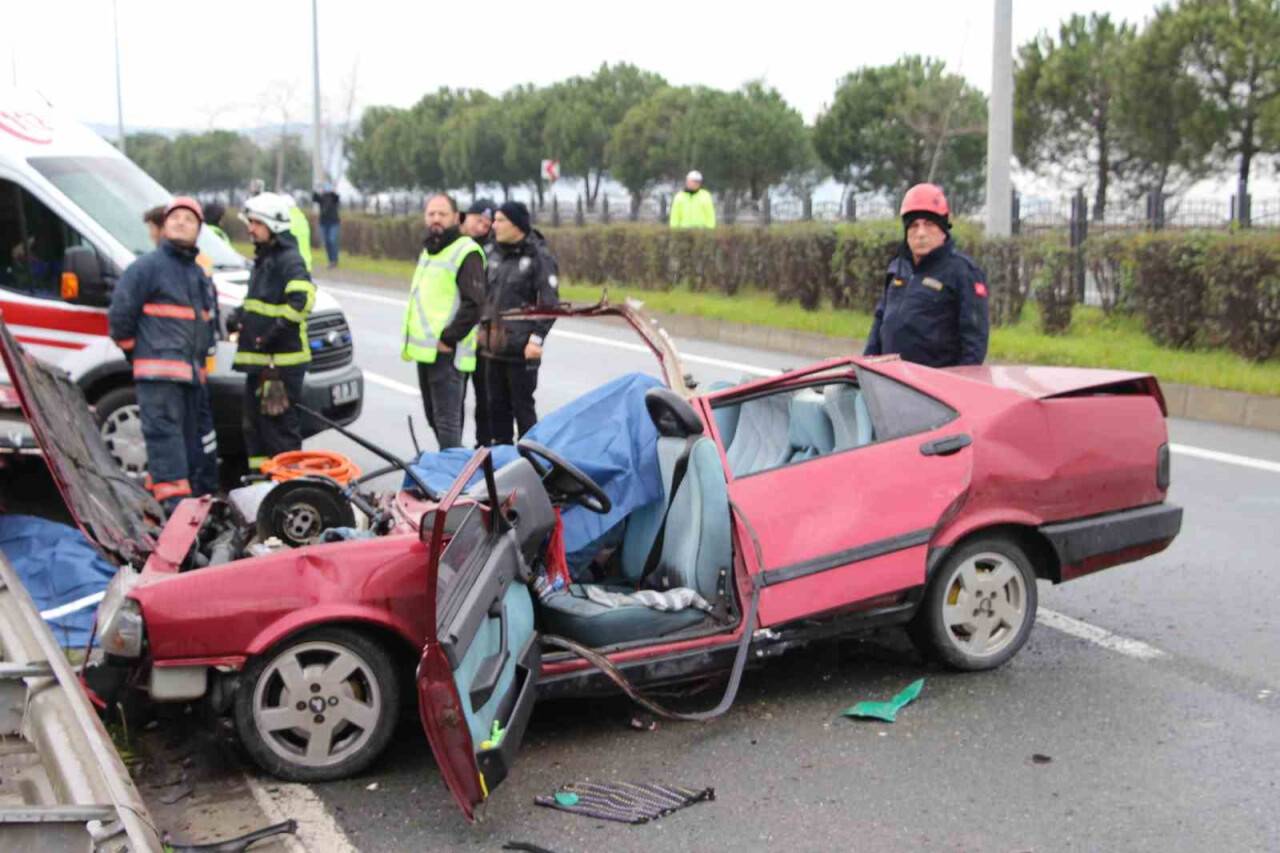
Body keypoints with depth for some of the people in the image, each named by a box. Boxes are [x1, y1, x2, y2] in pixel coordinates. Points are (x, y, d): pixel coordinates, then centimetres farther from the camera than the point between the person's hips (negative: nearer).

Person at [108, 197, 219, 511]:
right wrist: (135, 351, 1)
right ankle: (173, 498, -20)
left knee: (196, 436, 13)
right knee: (165, 434, -14)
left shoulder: (200, 275, 21)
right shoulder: (147, 266, -3)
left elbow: (210, 321, 30)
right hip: (159, 372, -8)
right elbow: (119, 314, -6)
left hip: (192, 373, 8)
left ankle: (203, 492, 21)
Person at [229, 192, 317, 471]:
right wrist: (239, 315, 13)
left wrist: (275, 331, -25)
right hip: (258, 358, 10)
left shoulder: (289, 260, -11)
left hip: (282, 359, -10)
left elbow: (302, 299, -26)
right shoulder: (262, 259, 20)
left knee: (280, 424, -9)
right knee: (254, 423, 15)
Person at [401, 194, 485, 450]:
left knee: (447, 421, -9)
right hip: (425, 350, 10)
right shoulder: (427, 251, 20)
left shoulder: (466, 253, -10)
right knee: (434, 417, 16)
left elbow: (474, 303, -18)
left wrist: (448, 338, -18)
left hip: (447, 353, -9)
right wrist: (413, 339, 18)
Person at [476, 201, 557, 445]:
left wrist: (537, 338, -17)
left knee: (522, 407, 1)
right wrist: (483, 328, 17)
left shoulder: (539, 257, -8)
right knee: (496, 406, 12)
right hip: (493, 347, 6)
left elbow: (549, 303, -12)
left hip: (522, 350, -6)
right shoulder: (495, 255, 12)